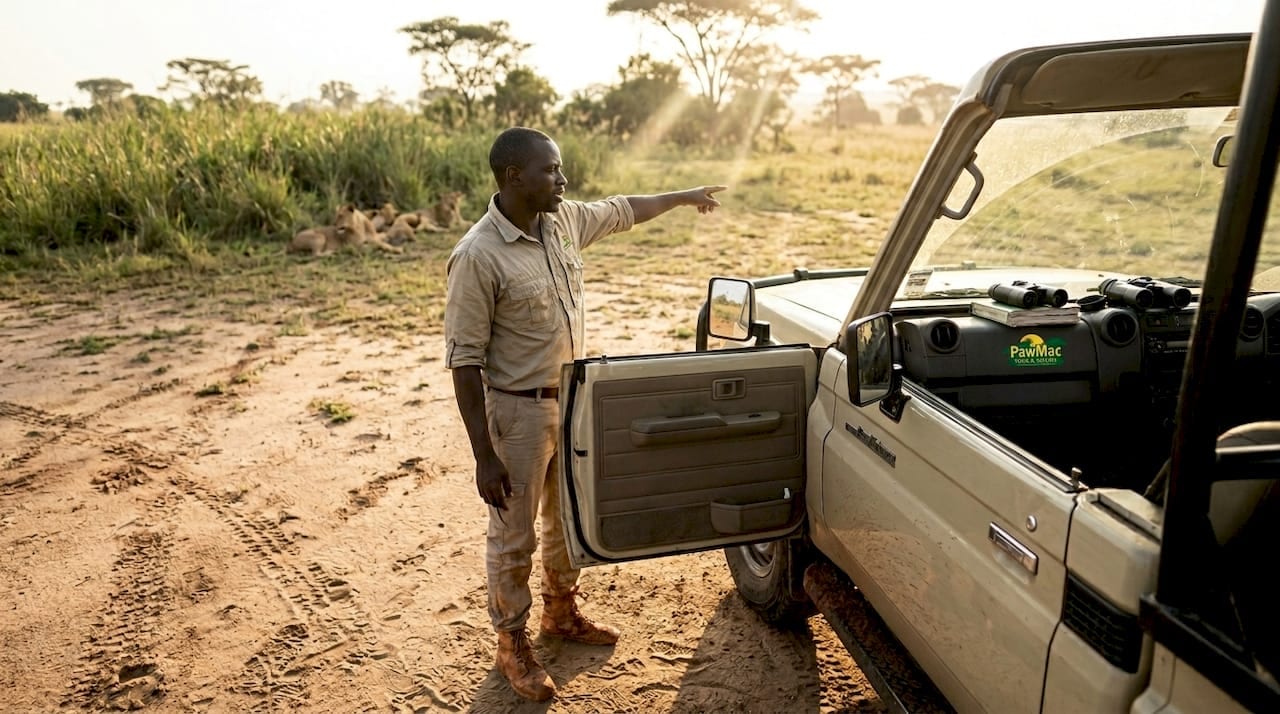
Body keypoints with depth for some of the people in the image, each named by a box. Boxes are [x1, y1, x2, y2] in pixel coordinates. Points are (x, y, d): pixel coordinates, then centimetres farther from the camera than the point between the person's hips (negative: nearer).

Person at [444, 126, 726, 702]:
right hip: (520, 411, -7)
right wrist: (484, 456, -19)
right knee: (513, 537, 10)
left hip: (573, 397, 7)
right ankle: (512, 642, 33)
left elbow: (621, 210, 19)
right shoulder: (478, 257, -22)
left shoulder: (565, 220, -3)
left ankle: (561, 611, 46)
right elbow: (465, 360, -20)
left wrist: (685, 196, 30)